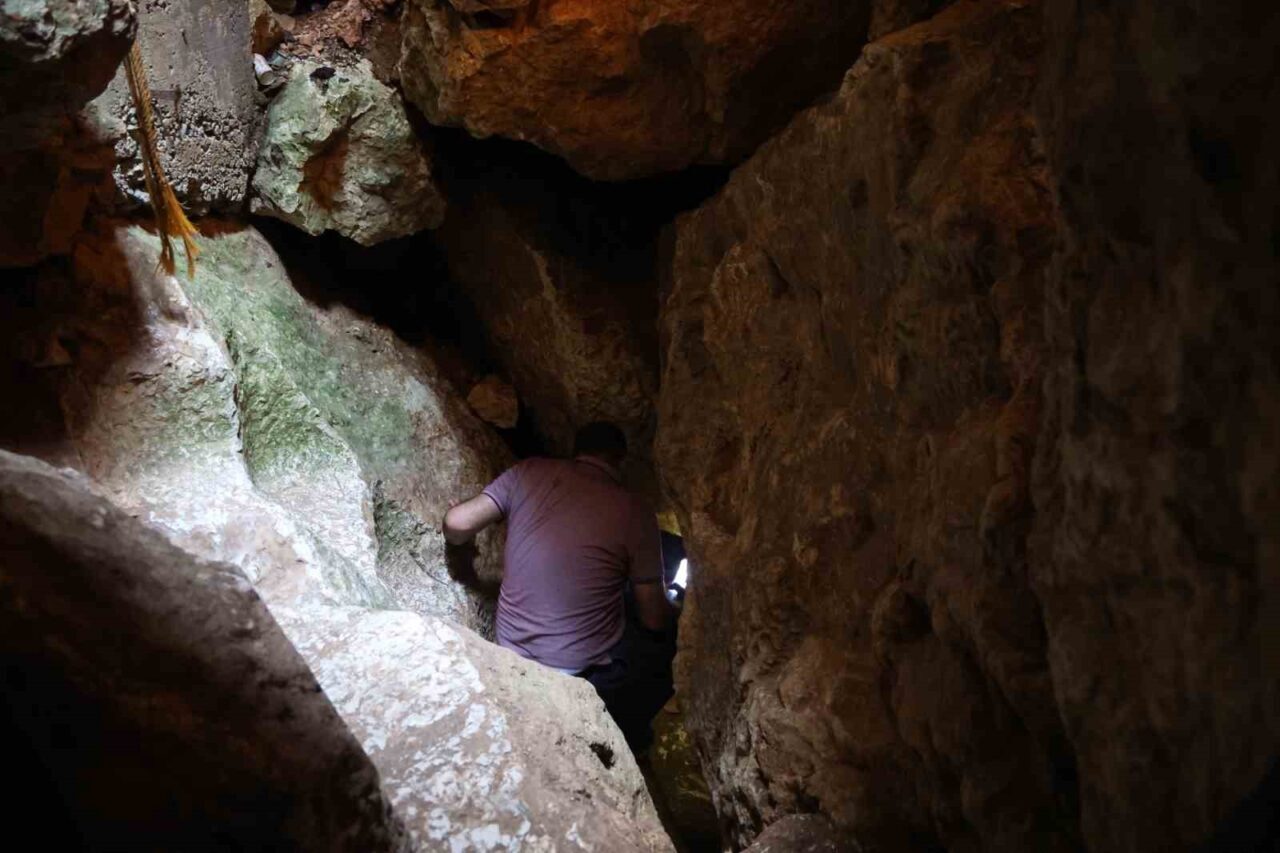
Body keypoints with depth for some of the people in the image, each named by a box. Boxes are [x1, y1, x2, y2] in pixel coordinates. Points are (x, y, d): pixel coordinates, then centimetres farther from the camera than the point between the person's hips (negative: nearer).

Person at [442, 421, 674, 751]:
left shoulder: (530, 473, -6)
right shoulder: (634, 512, -13)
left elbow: (457, 523, -8)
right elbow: (653, 619, -7)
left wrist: (458, 541, 15)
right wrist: (671, 608, 16)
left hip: (513, 658, 5)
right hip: (586, 671, -5)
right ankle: (621, 737, 16)